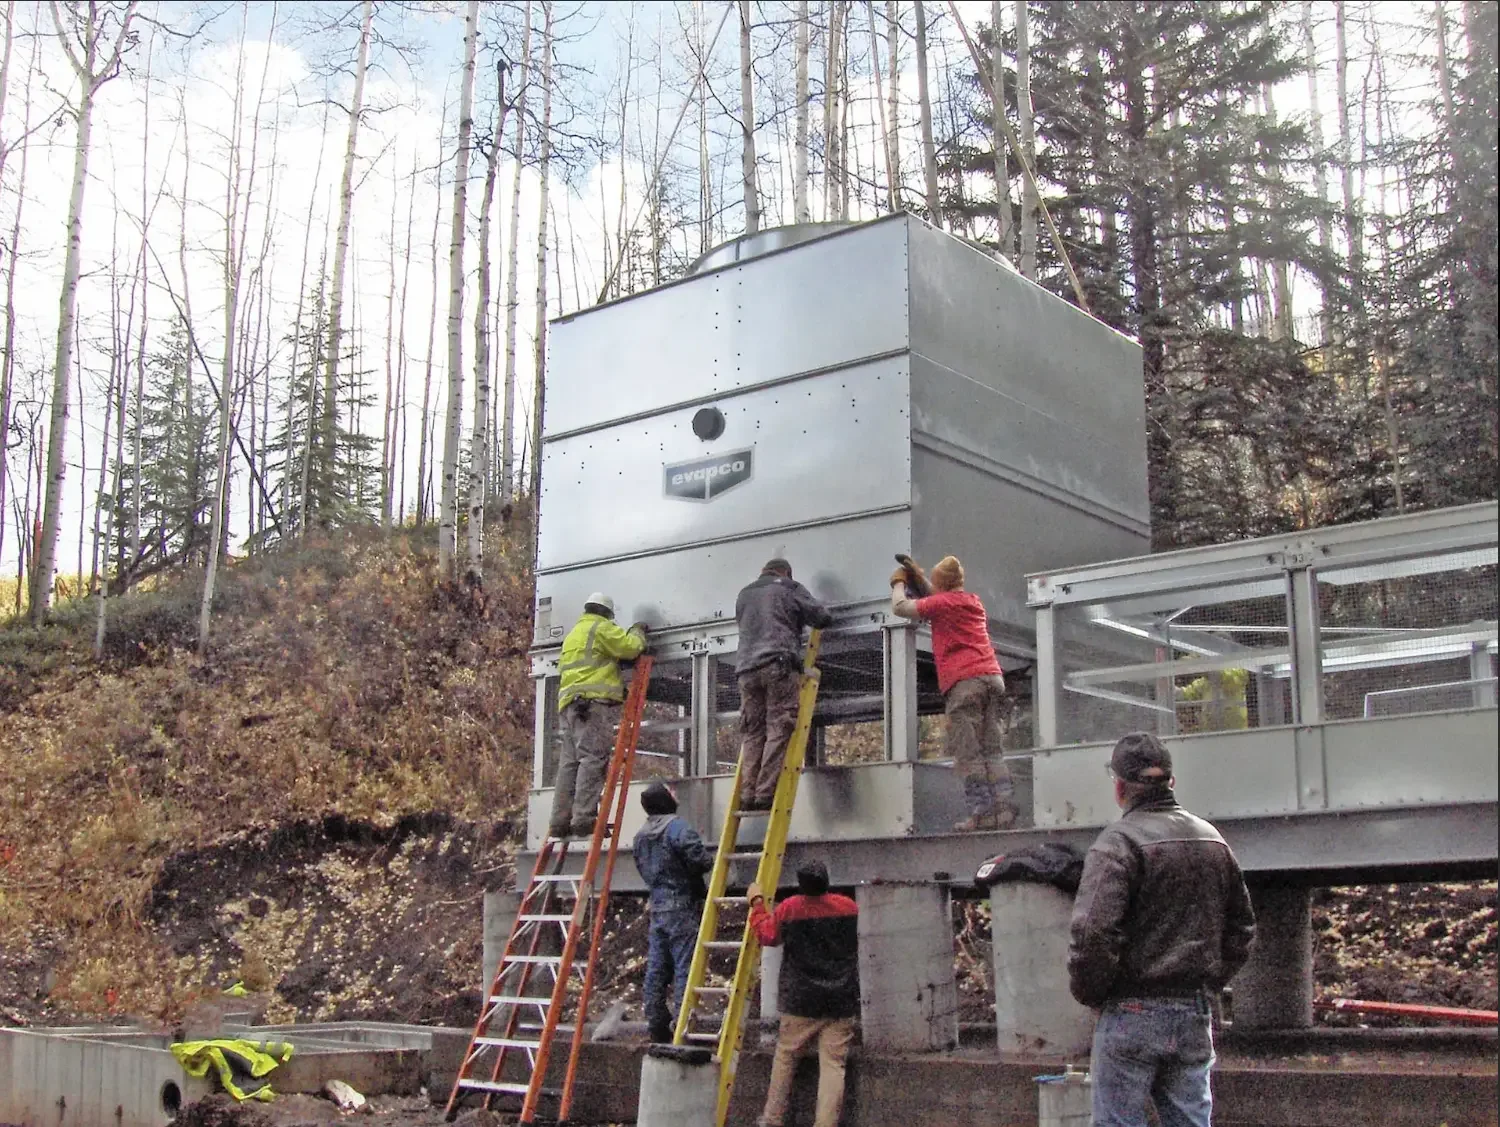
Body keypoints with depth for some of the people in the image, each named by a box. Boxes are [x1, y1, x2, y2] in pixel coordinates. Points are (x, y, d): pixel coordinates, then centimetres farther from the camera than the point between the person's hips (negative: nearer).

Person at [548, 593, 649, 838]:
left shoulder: (573, 634, 29)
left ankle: (560, 822, -1)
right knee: (593, 760, -13)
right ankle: (584, 819, -21)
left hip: (568, 703, 9)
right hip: (594, 701, -9)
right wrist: (638, 632, 15)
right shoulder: (602, 628, 2)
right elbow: (630, 647, -6)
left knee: (569, 762, 4)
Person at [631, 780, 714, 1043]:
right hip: (682, 907, -8)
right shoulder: (677, 826, -12)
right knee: (685, 968, -6)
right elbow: (700, 858, -20)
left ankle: (657, 1026, 13)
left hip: (657, 908, 8)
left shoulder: (639, 837, 14)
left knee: (656, 970, 8)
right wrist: (710, 859, 0)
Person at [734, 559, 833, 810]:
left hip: (747, 668, 5)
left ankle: (748, 795, -7)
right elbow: (822, 617, 11)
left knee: (752, 733, 3)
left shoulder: (744, 595, 27)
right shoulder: (790, 589, 12)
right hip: (779, 664, -5)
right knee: (778, 730, -9)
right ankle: (766, 793, -18)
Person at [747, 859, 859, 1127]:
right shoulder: (848, 906, -1)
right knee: (833, 1063, -2)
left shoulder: (789, 908, -8)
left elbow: (767, 936, 8)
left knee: (785, 1055, 15)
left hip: (801, 1002, -1)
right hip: (842, 1003, 1)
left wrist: (756, 904, 20)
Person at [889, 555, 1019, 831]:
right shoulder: (974, 602, 24)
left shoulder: (942, 603, 3)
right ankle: (1004, 812, -4)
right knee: (993, 751, 5)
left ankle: (982, 813, -13)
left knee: (968, 754, -6)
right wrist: (919, 578, 44)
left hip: (964, 682, -7)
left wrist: (898, 583, 24)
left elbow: (900, 608, 7)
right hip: (993, 677, 7)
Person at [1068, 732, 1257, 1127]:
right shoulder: (1214, 841, 12)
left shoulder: (1118, 842, -13)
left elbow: (1092, 933, -21)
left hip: (1133, 1012, -7)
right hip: (1195, 1013, 7)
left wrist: (1089, 993, -7)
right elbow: (1241, 927, 19)